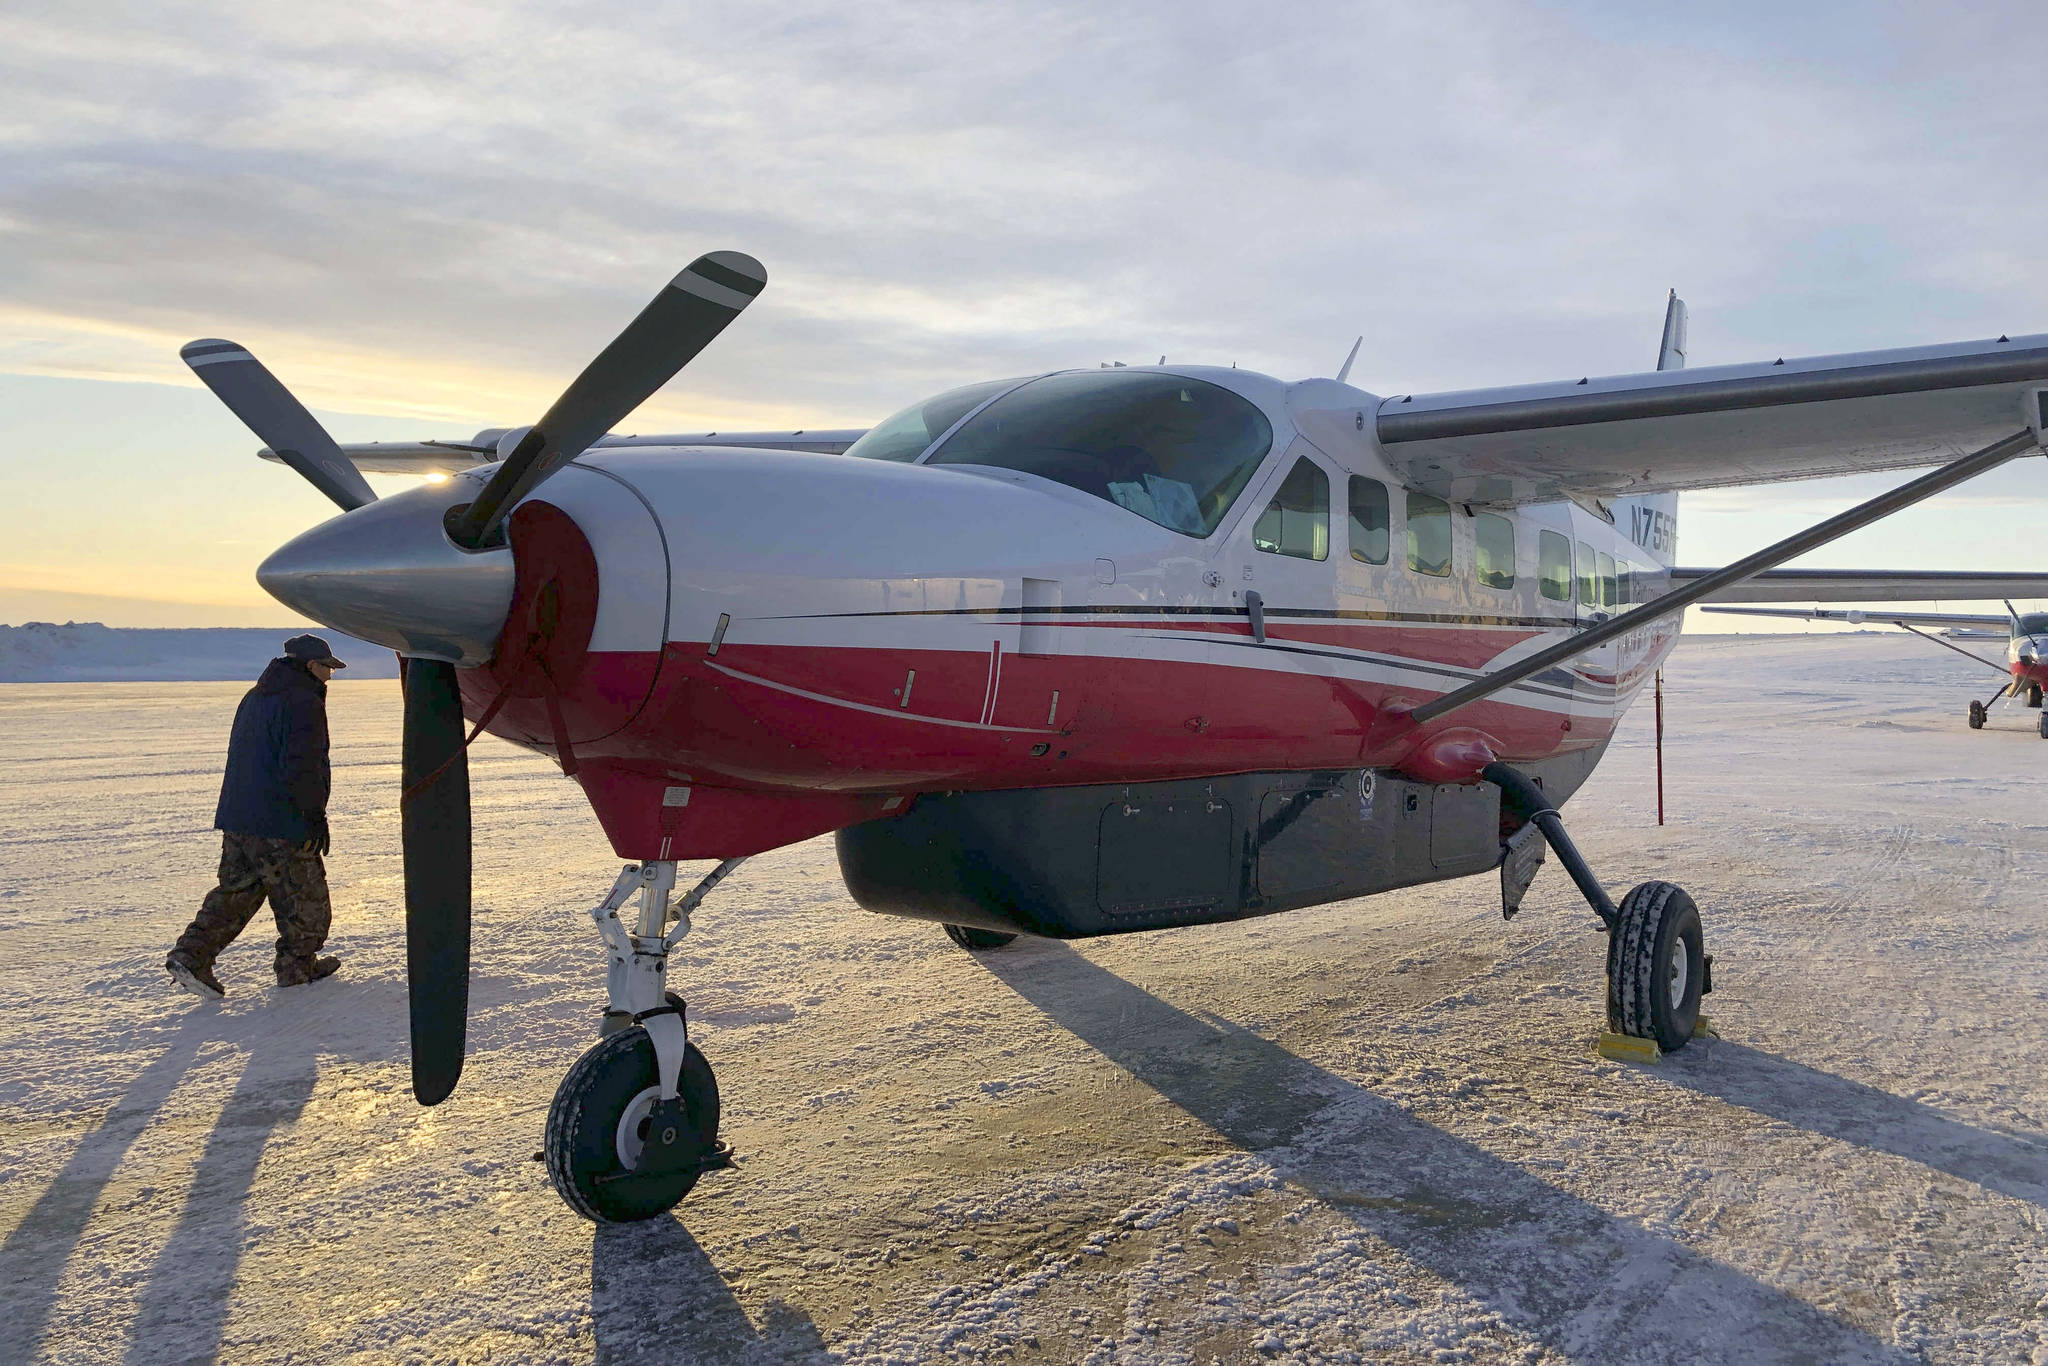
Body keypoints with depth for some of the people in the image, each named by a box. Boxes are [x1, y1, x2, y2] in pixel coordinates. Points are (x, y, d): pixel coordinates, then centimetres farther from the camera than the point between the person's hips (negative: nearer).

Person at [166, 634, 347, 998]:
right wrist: (316, 815, -14)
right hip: (282, 825, -9)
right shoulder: (304, 704, -15)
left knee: (235, 892, 15)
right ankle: (298, 966, 17)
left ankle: (191, 956, 6)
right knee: (304, 898, 6)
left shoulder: (254, 698, 16)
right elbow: (300, 771, -22)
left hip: (237, 818, 9)